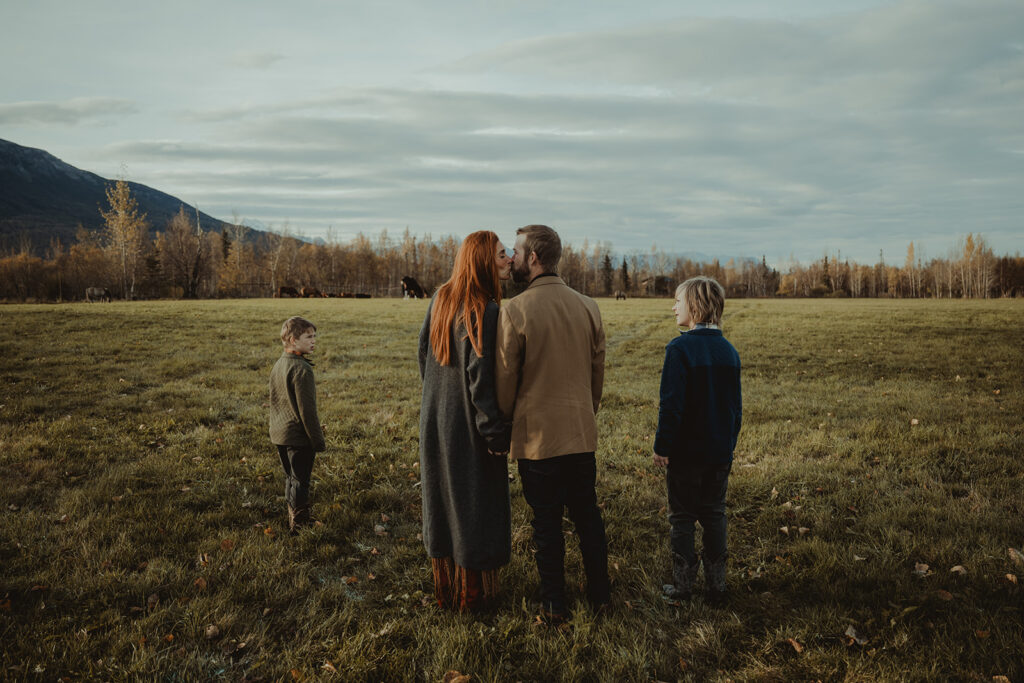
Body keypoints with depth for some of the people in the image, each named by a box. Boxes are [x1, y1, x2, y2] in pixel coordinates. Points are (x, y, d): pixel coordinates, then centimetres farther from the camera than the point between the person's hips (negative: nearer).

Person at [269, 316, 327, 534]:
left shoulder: (278, 365, 10)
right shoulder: (301, 369, -19)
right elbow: (307, 409, -20)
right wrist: (318, 440, -13)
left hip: (279, 434, 9)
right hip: (299, 436, -9)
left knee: (291, 478, 19)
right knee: (300, 482, 1)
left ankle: (292, 520, 29)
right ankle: (299, 525, 9)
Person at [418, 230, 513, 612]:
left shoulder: (440, 299, 3)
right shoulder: (485, 311, -20)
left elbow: (423, 351, 9)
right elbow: (480, 376, -23)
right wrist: (496, 433, -18)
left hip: (435, 420, 7)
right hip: (469, 427, -7)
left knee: (442, 500, 18)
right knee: (475, 505, 8)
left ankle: (444, 585, 31)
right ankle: (472, 592, 20)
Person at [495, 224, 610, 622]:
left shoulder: (514, 311, -14)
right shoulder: (587, 307, 1)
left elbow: (505, 379, -8)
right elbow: (598, 370, 9)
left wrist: (503, 425, 8)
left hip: (537, 436, -4)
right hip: (582, 434, 4)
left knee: (547, 522, 7)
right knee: (587, 515, 16)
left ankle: (554, 605, 19)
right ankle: (599, 596, 27)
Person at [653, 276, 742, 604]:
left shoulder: (679, 348, -17)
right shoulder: (729, 350, 4)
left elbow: (671, 405, -19)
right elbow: (736, 407, 10)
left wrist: (662, 446, -9)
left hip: (685, 453, -5)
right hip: (720, 453, 6)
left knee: (682, 518, 7)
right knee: (714, 516, 15)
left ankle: (682, 585, 14)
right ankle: (717, 584, 22)